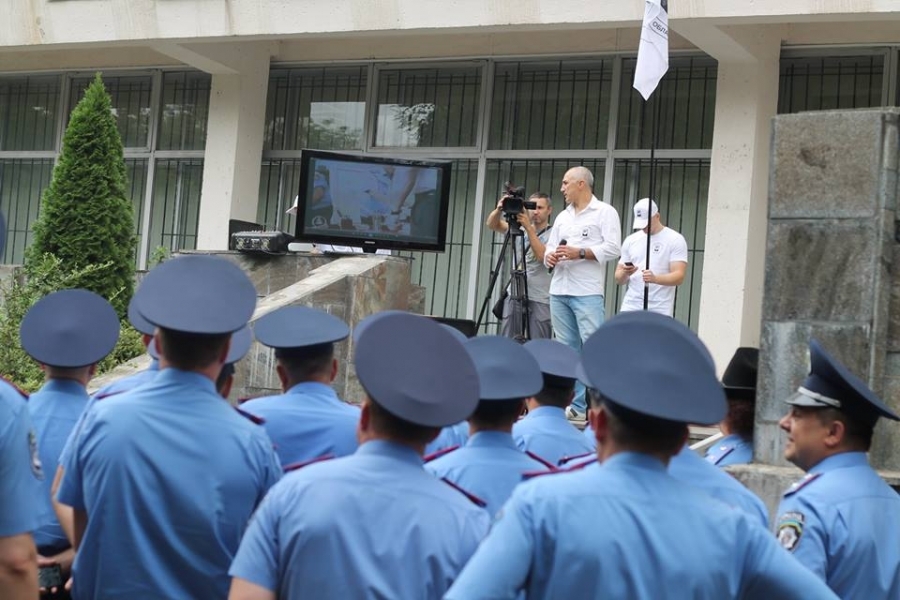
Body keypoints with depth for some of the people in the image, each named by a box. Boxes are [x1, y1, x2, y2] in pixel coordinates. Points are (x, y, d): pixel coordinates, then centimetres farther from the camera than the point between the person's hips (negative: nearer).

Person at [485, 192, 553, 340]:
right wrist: (499, 209, -17)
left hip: (540, 300, -4)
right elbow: (491, 224, 3)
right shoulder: (518, 229, 12)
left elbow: (543, 256, -17)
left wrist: (529, 228, -20)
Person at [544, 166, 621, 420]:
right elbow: (549, 248, 21)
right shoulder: (562, 217, 20)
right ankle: (575, 404, 10)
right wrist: (549, 257, -2)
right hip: (559, 292, 7)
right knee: (566, 349, 6)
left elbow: (613, 247, -9)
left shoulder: (605, 212, 1)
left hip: (587, 293, -7)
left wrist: (580, 252, -17)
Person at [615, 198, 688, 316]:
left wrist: (655, 278, -29)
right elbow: (619, 279, 15)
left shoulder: (675, 240, 0)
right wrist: (625, 273, -10)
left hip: (659, 311, -4)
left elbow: (679, 277, -10)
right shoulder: (631, 240, 13)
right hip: (631, 308, 4)